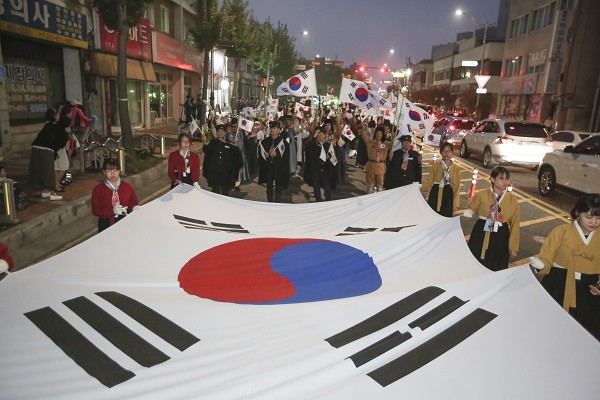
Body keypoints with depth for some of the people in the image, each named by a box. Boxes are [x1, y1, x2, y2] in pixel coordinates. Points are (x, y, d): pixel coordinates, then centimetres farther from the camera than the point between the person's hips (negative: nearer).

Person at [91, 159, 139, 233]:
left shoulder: (127, 187, 3)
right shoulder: (98, 189, -3)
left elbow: (133, 203, 10)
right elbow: (95, 210, -6)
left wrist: (135, 208, -14)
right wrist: (112, 210, -21)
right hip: (106, 224, -1)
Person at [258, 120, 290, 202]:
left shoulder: (284, 142, -6)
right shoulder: (264, 142, 5)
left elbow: (286, 158, -6)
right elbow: (261, 155, 7)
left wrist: (276, 154, -18)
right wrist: (267, 155, -14)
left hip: (279, 169, -3)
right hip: (268, 169, 3)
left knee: (278, 189, 4)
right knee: (269, 189, 13)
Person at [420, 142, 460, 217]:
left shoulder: (456, 168, 3)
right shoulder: (435, 166, 2)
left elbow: (457, 187, 3)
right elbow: (429, 182, 1)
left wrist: (455, 204, 0)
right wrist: (420, 189, -18)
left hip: (448, 197, 0)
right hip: (435, 195, 0)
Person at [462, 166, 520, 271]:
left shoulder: (512, 200, -4)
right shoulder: (482, 195, -5)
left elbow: (515, 224, 1)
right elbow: (471, 207, 13)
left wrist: (513, 247, 3)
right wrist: (468, 212, -13)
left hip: (500, 237, 0)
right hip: (481, 234, 0)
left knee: (496, 269, 6)